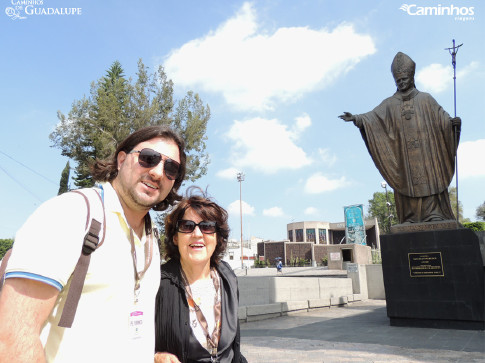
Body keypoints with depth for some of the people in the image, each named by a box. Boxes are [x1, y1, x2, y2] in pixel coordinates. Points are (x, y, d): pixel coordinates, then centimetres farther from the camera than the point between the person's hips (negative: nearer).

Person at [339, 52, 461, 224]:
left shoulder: (425, 99, 12)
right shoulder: (390, 103, 12)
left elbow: (441, 117, 4)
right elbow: (373, 116, -2)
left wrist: (453, 122, -17)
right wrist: (356, 118, -21)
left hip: (425, 153, 0)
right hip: (403, 156, 1)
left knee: (430, 182, -5)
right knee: (406, 186, -3)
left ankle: (435, 216, -1)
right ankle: (410, 221, -1)